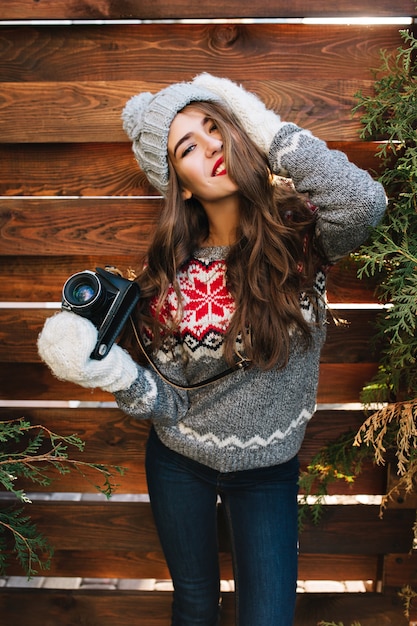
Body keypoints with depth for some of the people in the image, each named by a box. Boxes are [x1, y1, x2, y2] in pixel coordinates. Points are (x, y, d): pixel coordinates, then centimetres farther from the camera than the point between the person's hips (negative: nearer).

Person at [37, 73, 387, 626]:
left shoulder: (299, 232, -16)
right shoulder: (170, 275, -15)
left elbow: (364, 201, -39)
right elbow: (168, 402, -12)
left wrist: (271, 134, -29)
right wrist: (118, 372, -32)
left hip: (268, 471, -1)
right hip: (179, 463, 1)